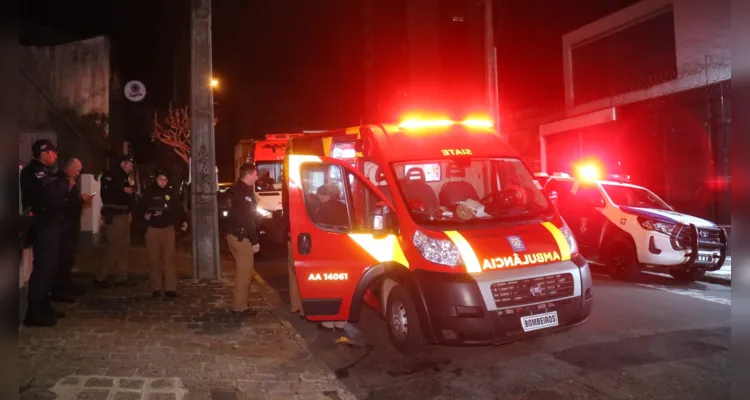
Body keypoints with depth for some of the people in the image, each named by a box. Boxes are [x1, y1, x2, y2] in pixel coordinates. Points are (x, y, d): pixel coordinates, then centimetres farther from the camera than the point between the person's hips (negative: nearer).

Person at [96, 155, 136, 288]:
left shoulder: (124, 178, 19)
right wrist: (124, 190, -13)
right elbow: (106, 194, -21)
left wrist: (129, 211, 9)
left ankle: (121, 277, 16)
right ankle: (100, 278, -1)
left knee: (125, 246, 9)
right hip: (113, 216, -9)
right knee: (115, 247, -10)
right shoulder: (110, 175, -8)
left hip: (123, 215, 9)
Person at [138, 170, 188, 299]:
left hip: (168, 228, 0)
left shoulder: (171, 193, 1)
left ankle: (170, 288, -1)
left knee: (169, 259, -3)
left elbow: (178, 207, 0)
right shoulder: (149, 192, 0)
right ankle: (156, 288, 14)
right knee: (155, 259, 6)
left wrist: (184, 221, -14)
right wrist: (144, 215, -16)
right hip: (153, 229, 1)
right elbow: (141, 207, 5)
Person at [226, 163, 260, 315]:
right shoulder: (244, 192, -18)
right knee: (245, 272, -4)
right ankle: (240, 306, 2)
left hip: (235, 235, 11)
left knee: (242, 271, 19)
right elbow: (246, 219, -23)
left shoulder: (239, 189, 13)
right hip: (241, 237, -11)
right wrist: (254, 241, -19)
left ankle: (239, 303, 27)